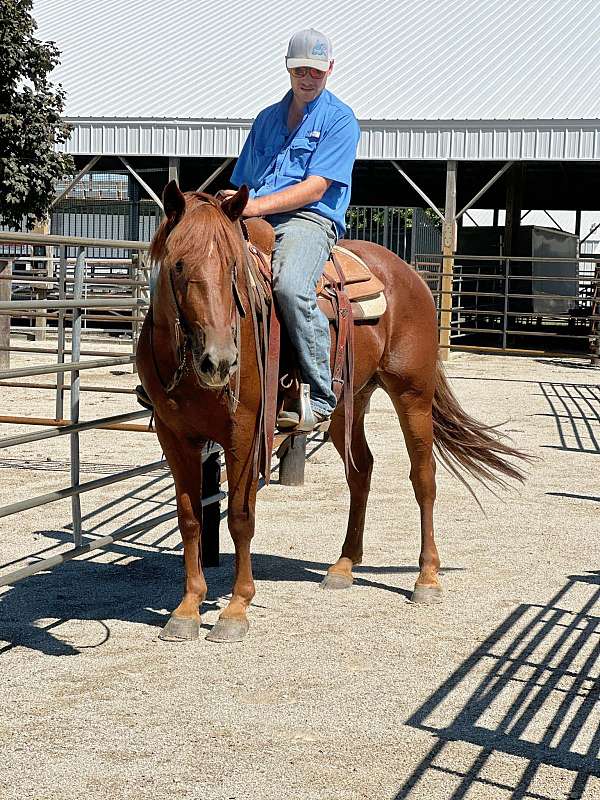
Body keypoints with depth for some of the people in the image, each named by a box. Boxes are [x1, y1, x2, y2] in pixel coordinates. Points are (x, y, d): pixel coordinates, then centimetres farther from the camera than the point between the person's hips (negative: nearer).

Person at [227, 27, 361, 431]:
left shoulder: (339, 119, 4)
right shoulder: (267, 118, 24)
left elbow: (314, 188, -8)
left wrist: (255, 206, -20)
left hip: (309, 219, -6)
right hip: (254, 221, 6)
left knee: (291, 287, -36)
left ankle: (320, 397, -27)